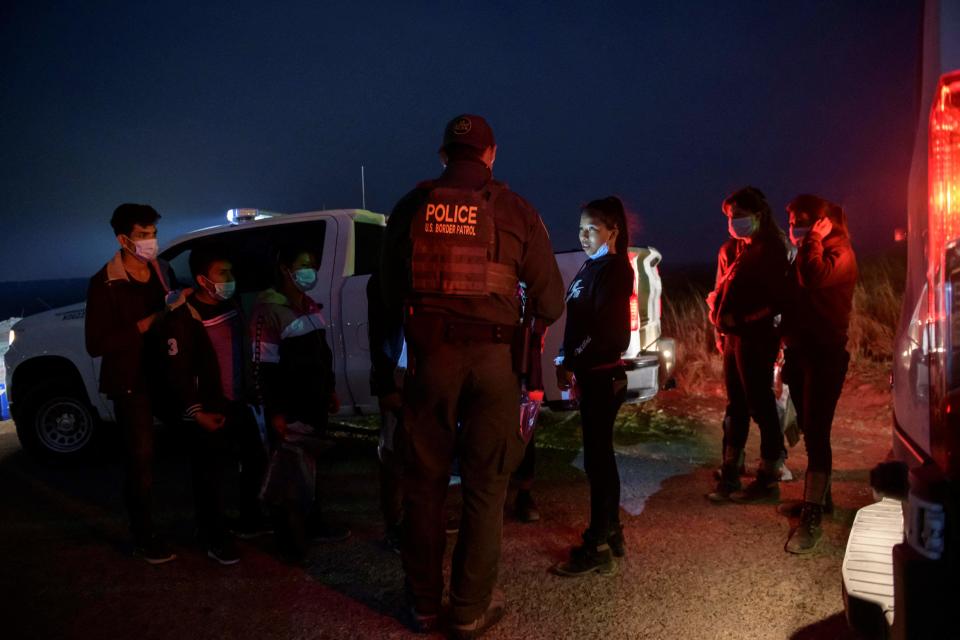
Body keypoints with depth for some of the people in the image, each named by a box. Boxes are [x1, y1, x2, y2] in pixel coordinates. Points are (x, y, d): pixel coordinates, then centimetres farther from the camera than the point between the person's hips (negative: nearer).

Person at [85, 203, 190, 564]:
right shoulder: (105, 284, -12)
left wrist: (182, 301, -5)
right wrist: (148, 323, -23)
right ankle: (144, 539, 16)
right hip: (131, 385, -5)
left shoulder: (163, 271, 6)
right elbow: (96, 344, -17)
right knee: (140, 460, 1)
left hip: (167, 377, 5)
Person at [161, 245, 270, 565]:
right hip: (209, 412, -8)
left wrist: (250, 391, 15)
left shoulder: (232, 306, 5)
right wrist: (198, 413, -18)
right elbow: (178, 372, -18)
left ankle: (250, 521, 37)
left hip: (239, 404, 8)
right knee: (210, 476, 4)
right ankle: (215, 539, 20)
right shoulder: (184, 318, -18)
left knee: (256, 461, 18)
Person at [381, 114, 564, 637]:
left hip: (429, 353, 2)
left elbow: (389, 292, 9)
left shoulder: (410, 207, 6)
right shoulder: (515, 210, 0)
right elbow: (550, 299, 0)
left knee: (425, 481, 12)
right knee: (484, 485, 9)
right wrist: (533, 324, 21)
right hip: (493, 355, -1)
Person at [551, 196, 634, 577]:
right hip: (592, 375, 9)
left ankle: (597, 549, 1)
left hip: (603, 376, -9)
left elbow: (607, 329, -20)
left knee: (596, 458, -6)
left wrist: (573, 363, -15)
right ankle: (611, 534, 26)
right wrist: (567, 362, 6)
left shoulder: (614, 269, -11)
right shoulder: (591, 268, 16)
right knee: (601, 454, 15)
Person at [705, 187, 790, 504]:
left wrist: (741, 318, -17)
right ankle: (729, 476, 21)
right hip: (733, 335, 8)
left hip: (756, 336, -8)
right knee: (735, 406, 13)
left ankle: (768, 480, 9)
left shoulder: (771, 249, -8)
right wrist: (720, 318, 8)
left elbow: (775, 297, -15)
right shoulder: (731, 249, 16)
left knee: (761, 405, -1)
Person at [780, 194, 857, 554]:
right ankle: (819, 496, 26)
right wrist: (788, 346, 15)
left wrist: (813, 240, -15)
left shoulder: (839, 251, -9)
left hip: (825, 354, -9)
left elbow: (814, 279, -29)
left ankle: (812, 517, -9)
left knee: (816, 432, -11)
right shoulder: (806, 253, 17)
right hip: (801, 350, 9)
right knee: (810, 429, 14)